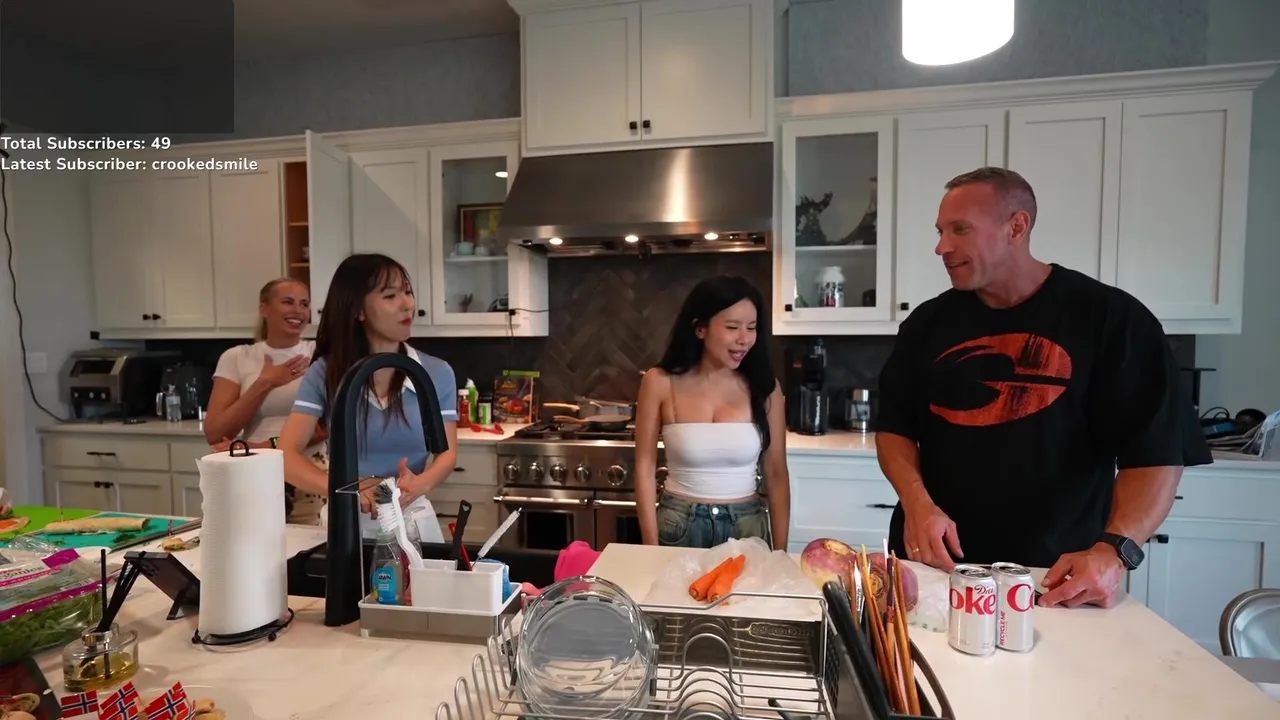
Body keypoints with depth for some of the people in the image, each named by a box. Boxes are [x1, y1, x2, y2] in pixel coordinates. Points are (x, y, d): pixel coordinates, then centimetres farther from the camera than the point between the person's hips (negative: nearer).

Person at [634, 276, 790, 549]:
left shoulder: (764, 386, -6)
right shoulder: (661, 383, -11)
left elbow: (776, 474, -1)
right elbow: (645, 468, -6)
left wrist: (780, 553, 0)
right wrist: (652, 547, -8)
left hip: (747, 526, 2)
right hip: (678, 525, -1)